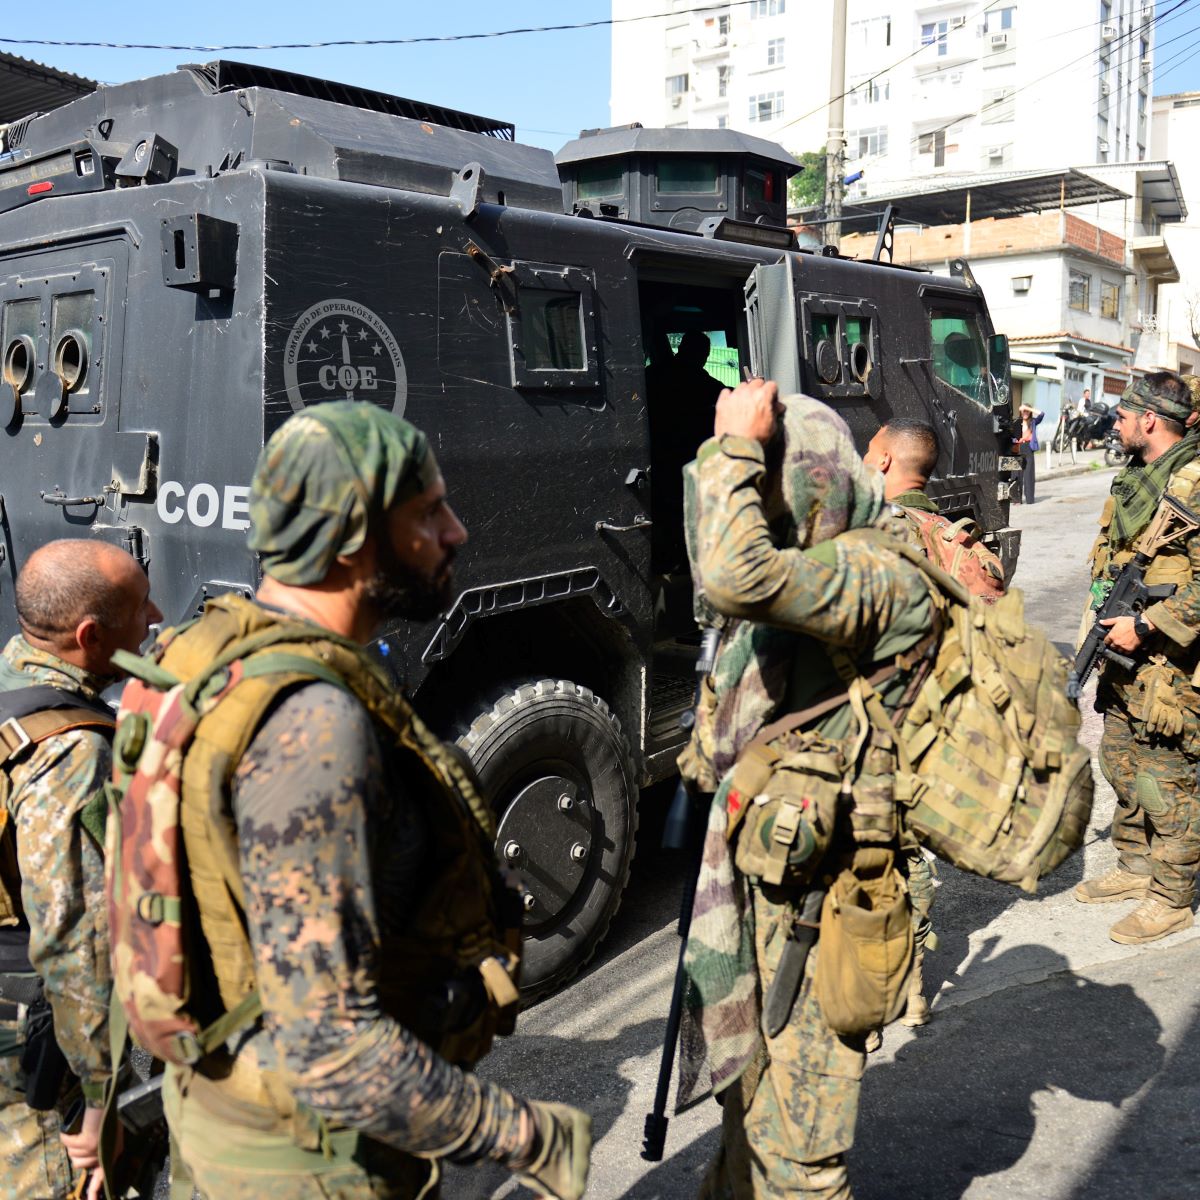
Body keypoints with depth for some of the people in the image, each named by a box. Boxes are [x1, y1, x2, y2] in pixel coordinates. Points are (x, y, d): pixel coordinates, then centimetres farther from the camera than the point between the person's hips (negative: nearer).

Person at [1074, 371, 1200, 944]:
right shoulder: (1134, 476, 11)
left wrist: (1145, 625, -23)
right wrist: (1101, 595, 10)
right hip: (1125, 653, 9)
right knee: (1121, 762, 18)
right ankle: (1135, 866, 35)